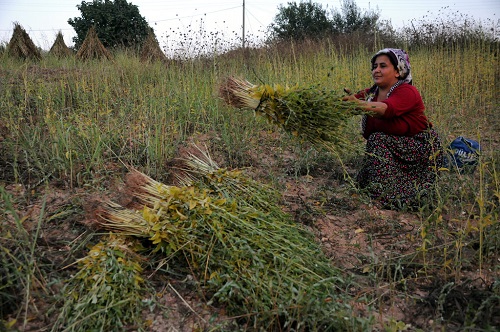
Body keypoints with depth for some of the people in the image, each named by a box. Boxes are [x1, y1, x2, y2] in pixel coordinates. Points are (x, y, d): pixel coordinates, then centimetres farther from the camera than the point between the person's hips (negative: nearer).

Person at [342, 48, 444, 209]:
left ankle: (381, 196, -16)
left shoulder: (407, 92, -19)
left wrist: (359, 103, -58)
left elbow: (386, 109, -40)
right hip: (393, 150, 6)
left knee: (378, 141, -23)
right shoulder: (371, 93, 1)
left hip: (419, 150, -6)